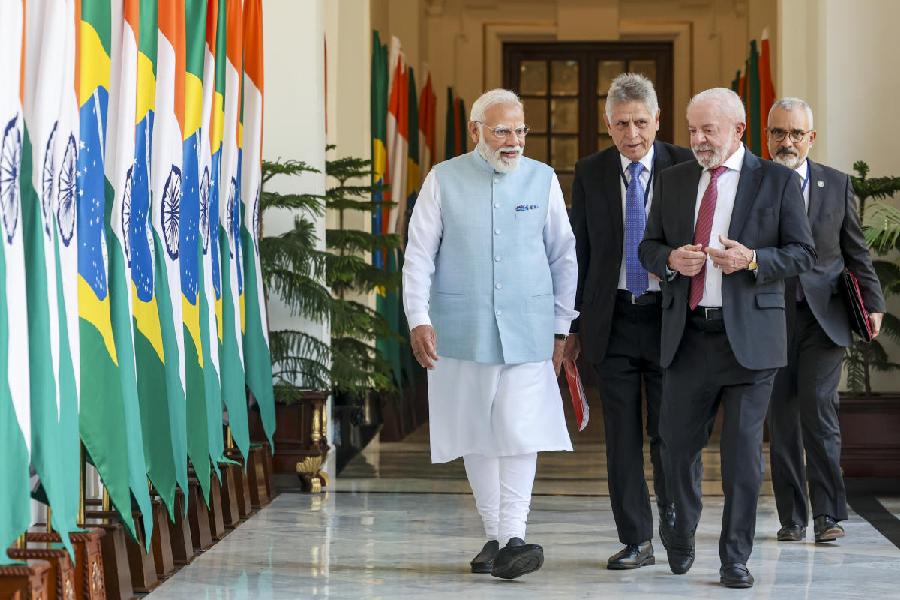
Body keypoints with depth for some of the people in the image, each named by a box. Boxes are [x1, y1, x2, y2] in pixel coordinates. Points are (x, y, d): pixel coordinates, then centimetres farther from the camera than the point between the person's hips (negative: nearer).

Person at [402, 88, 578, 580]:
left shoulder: (543, 180, 5)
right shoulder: (443, 181, 2)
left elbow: (563, 257, 10)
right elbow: (419, 254, 1)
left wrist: (561, 326, 9)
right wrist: (418, 318, -9)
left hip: (526, 331, 0)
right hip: (461, 331, 0)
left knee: (520, 431, -11)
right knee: (476, 435, 6)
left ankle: (513, 537, -10)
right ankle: (494, 536, 16)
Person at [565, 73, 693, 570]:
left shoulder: (685, 168, -2)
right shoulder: (589, 173, 5)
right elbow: (578, 251, 8)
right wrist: (574, 324, 6)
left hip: (670, 318, -2)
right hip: (613, 320, 2)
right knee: (622, 436, 5)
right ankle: (635, 541, 13)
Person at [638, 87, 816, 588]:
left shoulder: (777, 181, 1)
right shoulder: (674, 180, 11)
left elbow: (803, 253, 0)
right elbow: (649, 246, 16)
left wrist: (753, 260, -16)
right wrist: (670, 259, -7)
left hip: (749, 335, -3)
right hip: (688, 335, 3)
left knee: (743, 452, 0)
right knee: (678, 443, 7)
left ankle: (735, 558, 10)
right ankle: (681, 534, 32)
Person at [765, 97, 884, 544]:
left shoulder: (836, 185, 9)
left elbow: (856, 252, 13)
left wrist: (873, 303, 4)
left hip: (824, 318, 0)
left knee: (818, 410, -10)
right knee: (781, 421, 4)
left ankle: (827, 514, -2)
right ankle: (792, 518, 13)